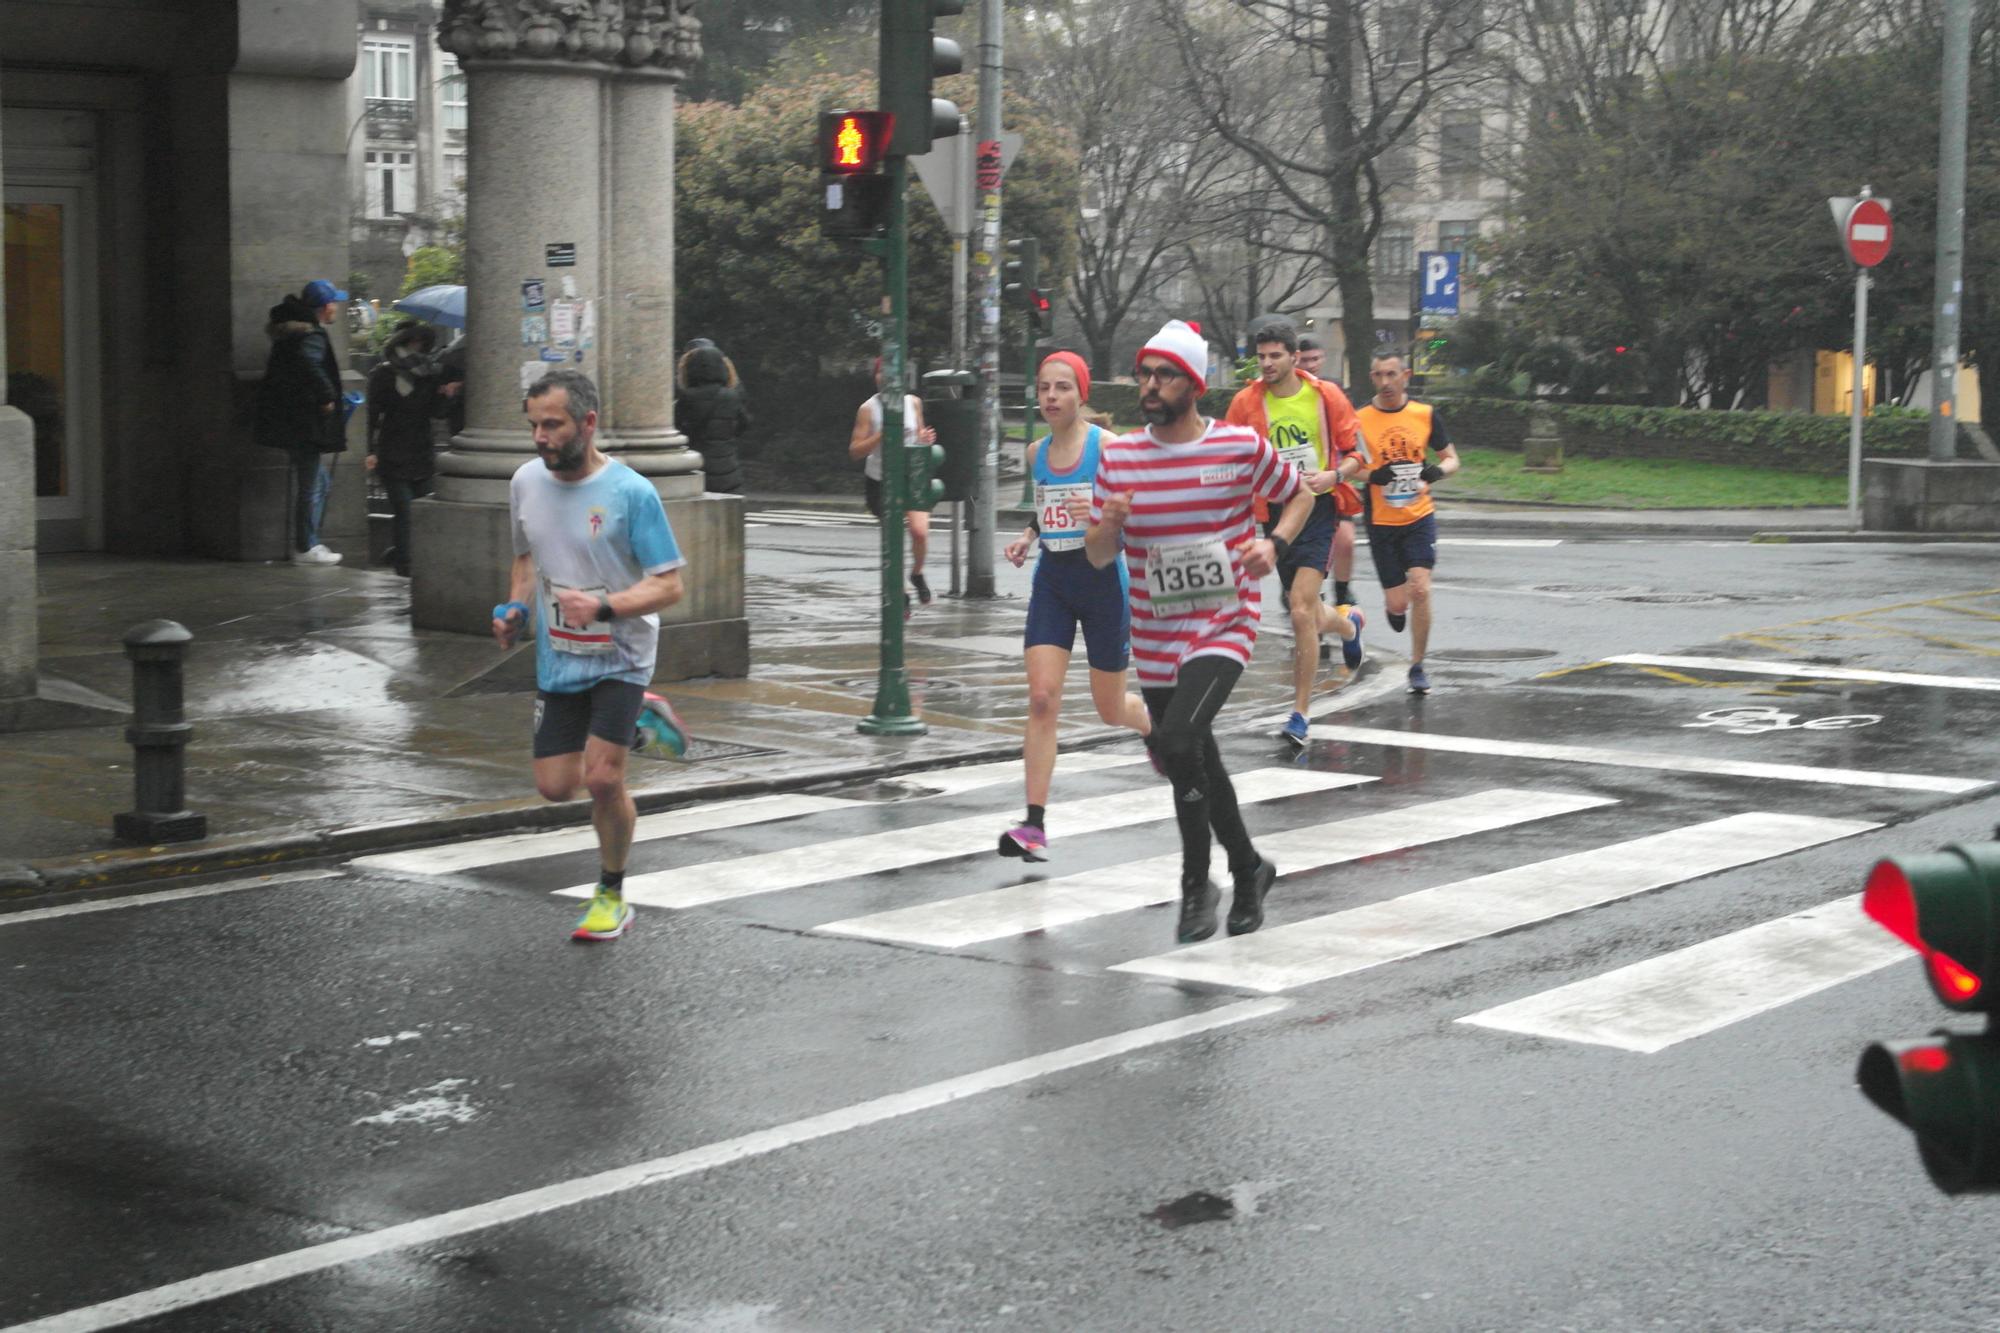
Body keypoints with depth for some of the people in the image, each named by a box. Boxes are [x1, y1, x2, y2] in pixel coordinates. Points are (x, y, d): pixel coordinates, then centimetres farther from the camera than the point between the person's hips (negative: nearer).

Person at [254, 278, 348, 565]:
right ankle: (305, 548, 3)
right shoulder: (311, 335, -17)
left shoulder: (291, 328, 13)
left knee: (319, 480, 18)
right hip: (303, 421, -10)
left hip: (291, 420, 10)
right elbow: (309, 362, -37)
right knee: (311, 485, -2)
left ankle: (307, 542, 21)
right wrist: (327, 397, -26)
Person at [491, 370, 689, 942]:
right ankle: (635, 718, 34)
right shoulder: (526, 482, 1)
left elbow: (668, 585, -15)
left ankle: (612, 896, 7)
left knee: (603, 780, -16)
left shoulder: (631, 493, -16)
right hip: (556, 659, 6)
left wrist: (603, 607, -30)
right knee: (556, 786, 6)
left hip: (619, 656, -5)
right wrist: (515, 606, 0)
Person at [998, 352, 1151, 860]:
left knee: (1111, 709, 9)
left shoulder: (1107, 446, -10)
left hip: (1102, 578, -4)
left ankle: (1160, 727, 46)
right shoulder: (1036, 452, 6)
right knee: (1042, 698, -11)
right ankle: (1035, 824, -12)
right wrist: (1027, 536, 4)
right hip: (1052, 581, 4)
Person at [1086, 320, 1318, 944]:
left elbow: (1299, 495, 11)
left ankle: (1197, 885, -8)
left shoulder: (1242, 446, -6)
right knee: (1196, 763, 14)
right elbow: (1098, 557, 6)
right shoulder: (1117, 455, 1)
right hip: (1154, 639, 5)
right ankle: (1248, 869, 38)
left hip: (1224, 628, -5)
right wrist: (1107, 524, -16)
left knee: (1178, 741, -25)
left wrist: (1274, 544, -8)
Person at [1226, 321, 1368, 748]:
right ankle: (1347, 622, 51)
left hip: (1318, 507, -3)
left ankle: (1299, 715, -10)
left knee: (1301, 608, -17)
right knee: (1307, 616, 12)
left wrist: (1333, 475, -16)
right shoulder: (1246, 401, 0)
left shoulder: (1325, 395, -3)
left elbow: (1356, 453, 3)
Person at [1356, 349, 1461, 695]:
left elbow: (1451, 459, 8)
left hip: (1420, 516, 0)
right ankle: (1394, 608, 41)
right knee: (1397, 603, 1)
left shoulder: (1425, 414, 0)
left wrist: (1439, 470, -15)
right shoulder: (1360, 419, -5)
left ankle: (1417, 666, 0)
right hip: (1381, 522, 0)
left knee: (1420, 589, -15)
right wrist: (1371, 476, -22)